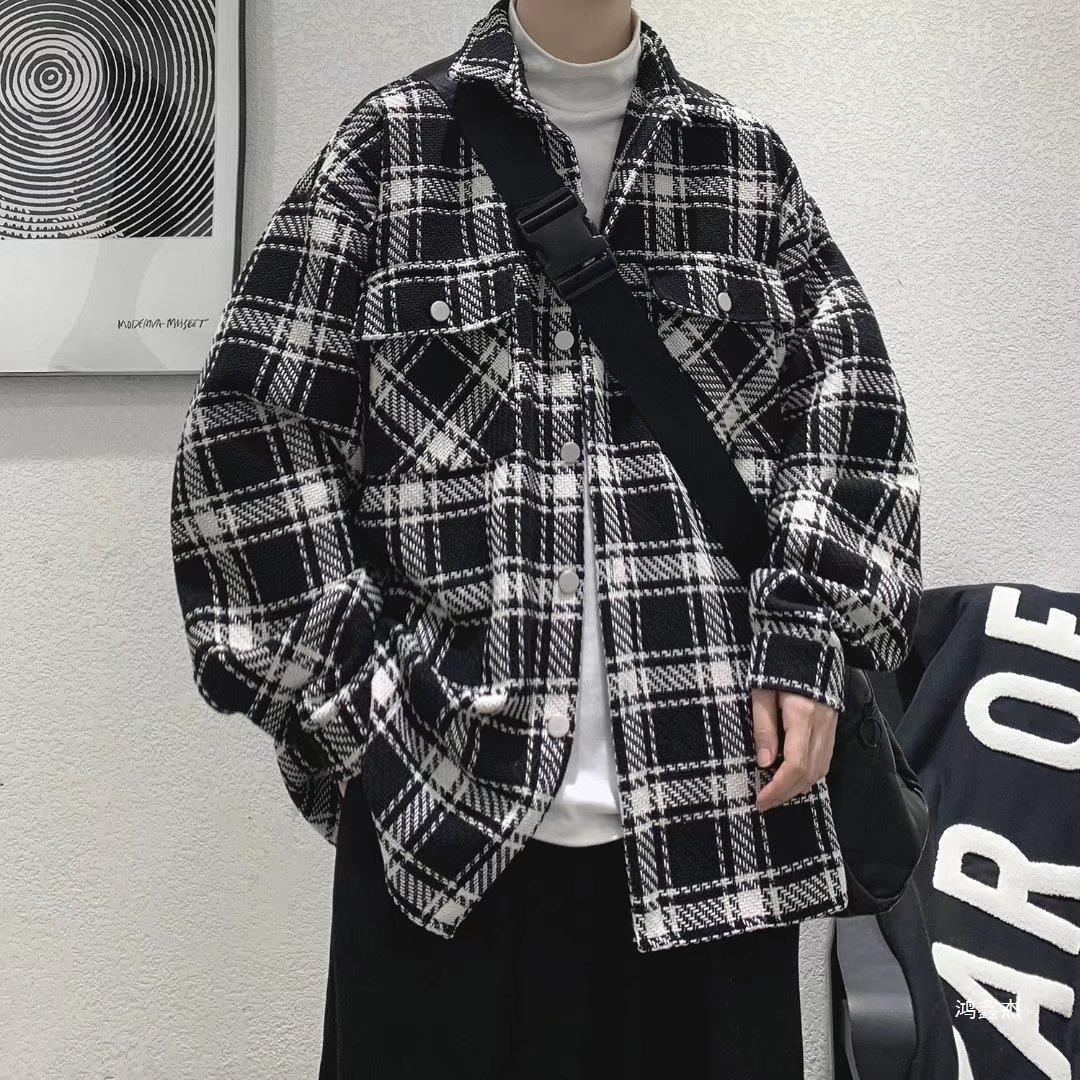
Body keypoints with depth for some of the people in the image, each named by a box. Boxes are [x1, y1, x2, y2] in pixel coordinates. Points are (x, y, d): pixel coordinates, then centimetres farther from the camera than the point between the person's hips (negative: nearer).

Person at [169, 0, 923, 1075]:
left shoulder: (748, 160, 12)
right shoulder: (388, 144, 5)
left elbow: (850, 403, 12)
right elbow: (254, 420, 2)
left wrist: (810, 635, -2)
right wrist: (346, 693, -2)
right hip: (442, 799, -1)